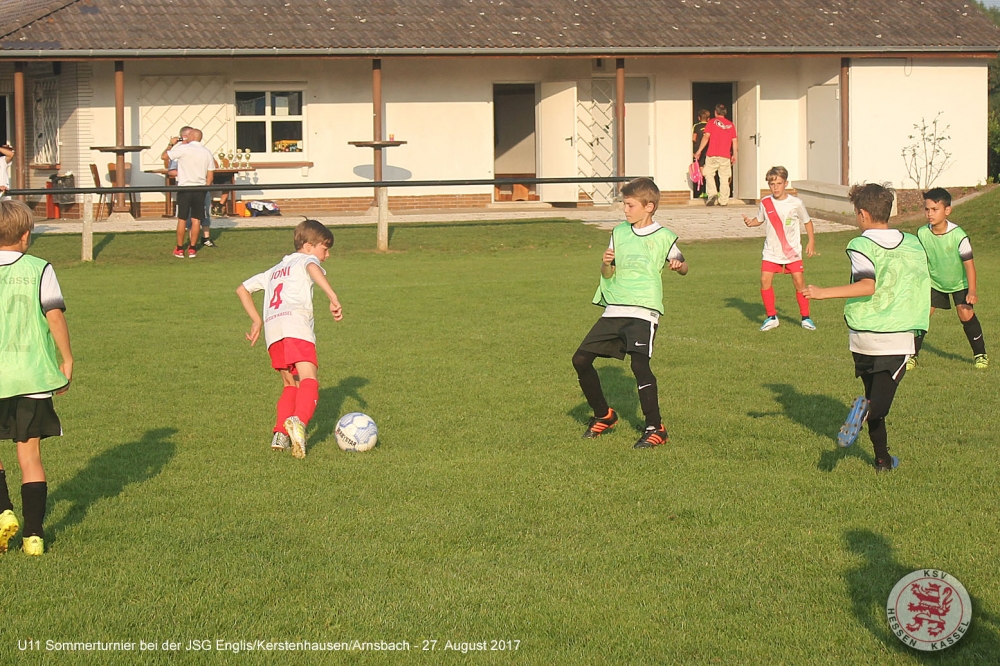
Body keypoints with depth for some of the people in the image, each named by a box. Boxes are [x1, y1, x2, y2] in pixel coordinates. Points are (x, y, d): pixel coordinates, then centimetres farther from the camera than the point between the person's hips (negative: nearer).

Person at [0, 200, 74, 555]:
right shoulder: (39, 269, -1)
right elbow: (55, 315, -6)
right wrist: (66, 360, 3)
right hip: (33, 376, 0)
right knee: (30, 453, 7)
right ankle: (33, 534, 6)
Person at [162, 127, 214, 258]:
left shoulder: (183, 149, -9)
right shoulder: (207, 153, 4)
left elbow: (163, 156, -5)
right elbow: (210, 175, 5)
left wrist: (171, 144, 9)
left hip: (184, 188, -3)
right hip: (200, 190, 3)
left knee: (182, 219, 4)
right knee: (196, 220, 6)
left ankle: (179, 249, 8)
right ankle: (192, 249, 8)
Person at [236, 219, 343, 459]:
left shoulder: (275, 270, 38)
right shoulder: (305, 260, 17)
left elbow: (242, 289, 41)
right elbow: (313, 268, -10)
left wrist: (256, 321, 39)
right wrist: (333, 299, -21)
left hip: (271, 329, 6)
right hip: (296, 323, -6)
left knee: (290, 385, 19)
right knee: (308, 380, -17)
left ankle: (280, 434, 3)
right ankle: (298, 421, -43)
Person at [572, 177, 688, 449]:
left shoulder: (664, 236, 0)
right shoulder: (619, 232, 11)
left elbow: (683, 267, 12)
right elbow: (607, 274, 11)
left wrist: (678, 265, -12)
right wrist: (606, 263, -12)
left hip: (643, 311, -5)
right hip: (613, 309, 5)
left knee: (639, 364, -20)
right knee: (581, 359, 2)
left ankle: (655, 429, -9)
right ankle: (603, 416, 21)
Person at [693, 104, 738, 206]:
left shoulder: (712, 122, 2)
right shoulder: (731, 125, 10)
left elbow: (706, 137, -5)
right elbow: (734, 141, 9)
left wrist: (699, 151, -1)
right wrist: (734, 155, 18)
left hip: (712, 155, -2)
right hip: (726, 156, 2)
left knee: (709, 174, 9)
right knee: (724, 178, 5)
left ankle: (712, 193, -11)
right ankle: (724, 200, 4)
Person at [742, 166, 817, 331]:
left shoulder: (796, 203, -8)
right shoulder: (765, 203, -3)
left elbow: (807, 221, 6)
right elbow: (760, 220, 13)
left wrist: (811, 241, 0)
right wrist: (750, 222, -9)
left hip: (792, 250, -2)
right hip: (771, 251, 2)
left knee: (799, 282, -7)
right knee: (765, 280, -9)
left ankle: (805, 317, 9)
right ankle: (771, 317, 7)